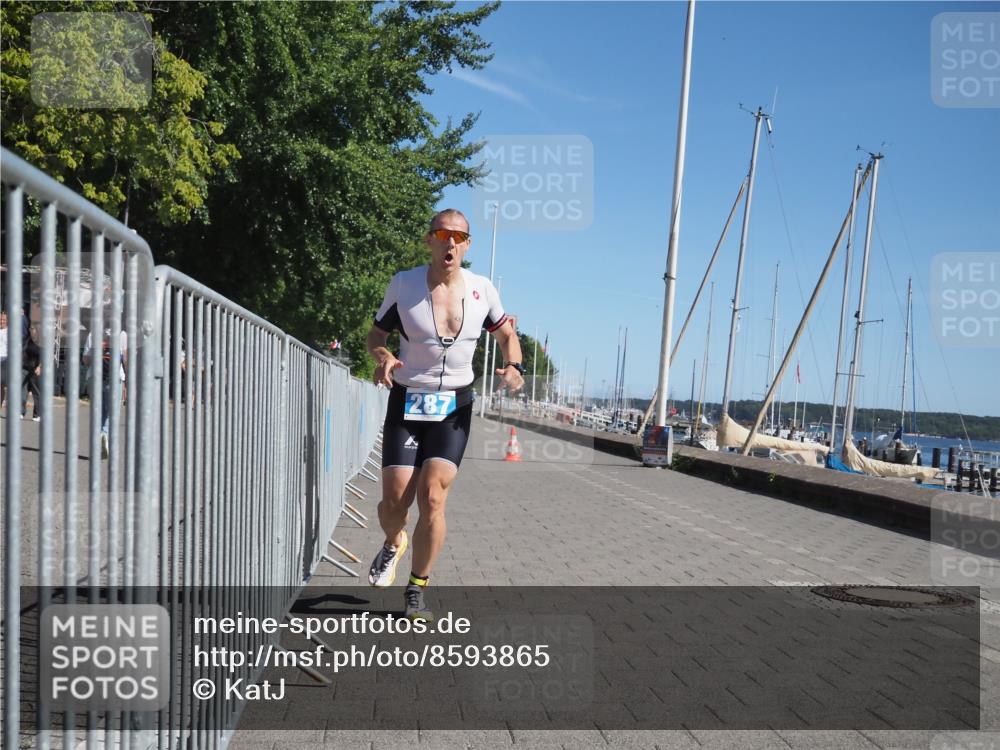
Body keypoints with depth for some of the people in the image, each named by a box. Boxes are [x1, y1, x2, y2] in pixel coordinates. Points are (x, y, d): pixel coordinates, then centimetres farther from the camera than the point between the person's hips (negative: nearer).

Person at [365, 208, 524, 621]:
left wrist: (513, 367, -8)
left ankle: (417, 590, 8)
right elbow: (376, 333, 5)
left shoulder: (481, 289, -2)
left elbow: (507, 334, 13)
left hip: (454, 408, 1)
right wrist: (382, 357, -18)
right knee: (394, 501, -7)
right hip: (406, 403, 0)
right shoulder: (404, 283, -6)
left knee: (432, 499, -12)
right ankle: (393, 543, 31)